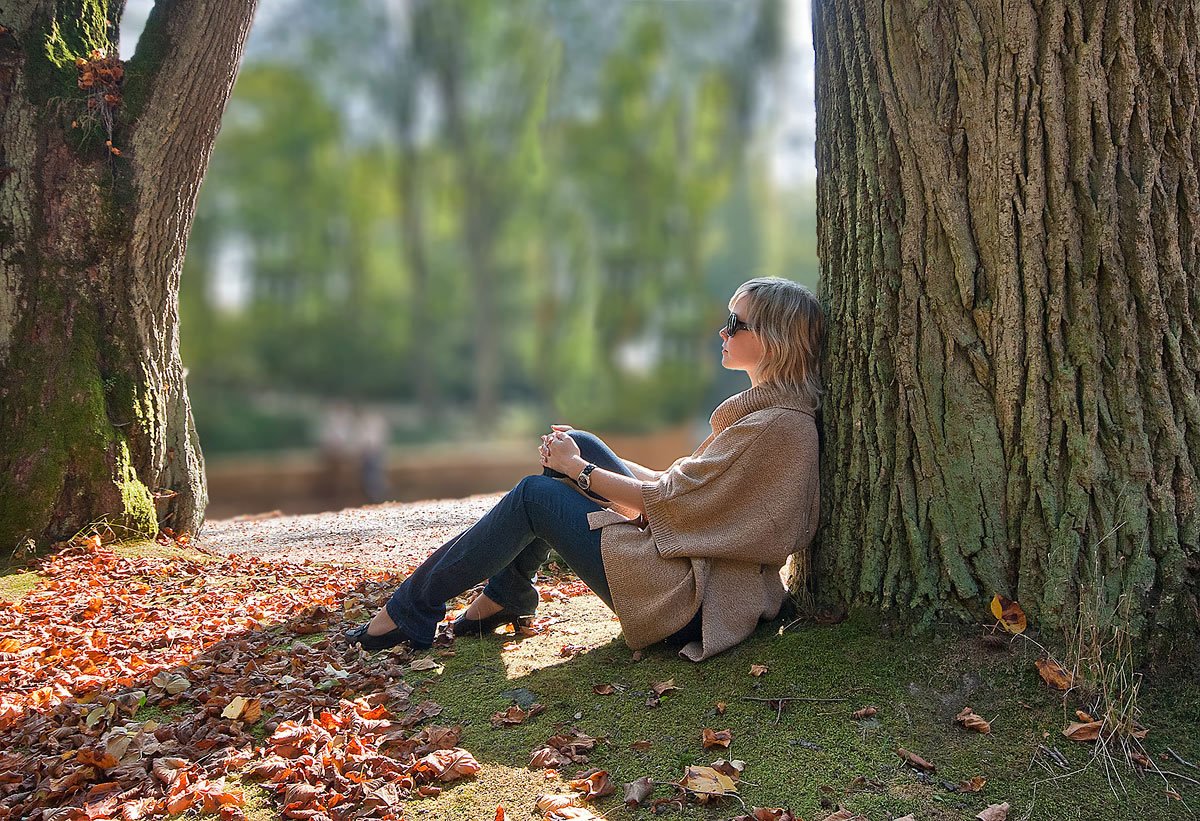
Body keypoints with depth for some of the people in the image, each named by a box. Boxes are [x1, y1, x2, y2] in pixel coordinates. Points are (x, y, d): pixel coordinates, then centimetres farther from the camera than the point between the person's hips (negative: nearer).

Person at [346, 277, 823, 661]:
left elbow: (669, 499, -18)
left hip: (694, 605, -9)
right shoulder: (761, 408, 11)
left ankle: (413, 609, 7)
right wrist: (581, 457, 8)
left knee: (535, 495, -7)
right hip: (692, 566, 9)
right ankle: (507, 594, 13)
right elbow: (684, 484, 14)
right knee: (581, 444, 4)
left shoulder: (777, 425, -20)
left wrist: (578, 469, -6)